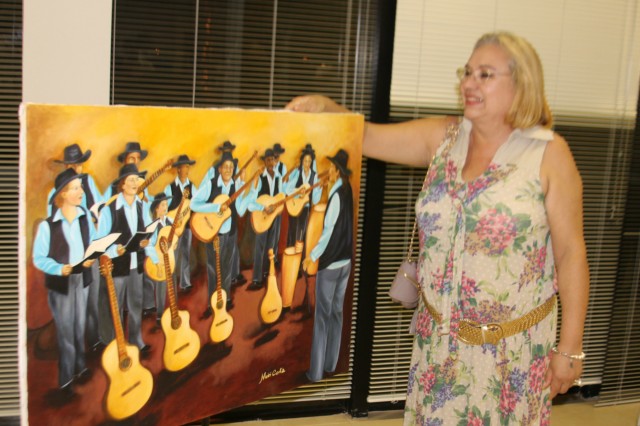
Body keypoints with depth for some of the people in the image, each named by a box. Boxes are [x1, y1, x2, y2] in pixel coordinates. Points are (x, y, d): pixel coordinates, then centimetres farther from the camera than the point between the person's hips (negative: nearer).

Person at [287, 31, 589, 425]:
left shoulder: (548, 153, -11)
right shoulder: (442, 137, 1)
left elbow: (571, 251, -9)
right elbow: (366, 137, -1)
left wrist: (570, 347, -8)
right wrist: (326, 108, -22)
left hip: (513, 345, -3)